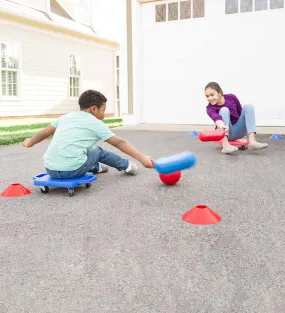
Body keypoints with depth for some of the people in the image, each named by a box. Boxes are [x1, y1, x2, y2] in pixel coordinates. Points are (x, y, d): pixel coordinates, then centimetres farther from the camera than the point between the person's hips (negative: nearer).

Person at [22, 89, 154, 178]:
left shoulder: (65, 117, 17)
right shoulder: (95, 123, 2)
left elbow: (44, 132, 26)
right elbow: (120, 143, -1)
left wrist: (29, 142, 44)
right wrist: (142, 157, -1)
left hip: (50, 169, 6)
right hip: (72, 170, -6)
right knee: (98, 151, 20)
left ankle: (96, 167, 54)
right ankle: (127, 166, 37)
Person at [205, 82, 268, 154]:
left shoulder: (231, 97, -6)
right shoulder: (210, 108, -15)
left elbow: (240, 111, 8)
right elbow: (216, 118, -36)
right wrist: (222, 126, -56)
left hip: (238, 131, 3)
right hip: (226, 132, -3)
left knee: (248, 107, -16)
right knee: (224, 110, -26)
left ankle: (251, 140, -34)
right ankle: (225, 145, -45)